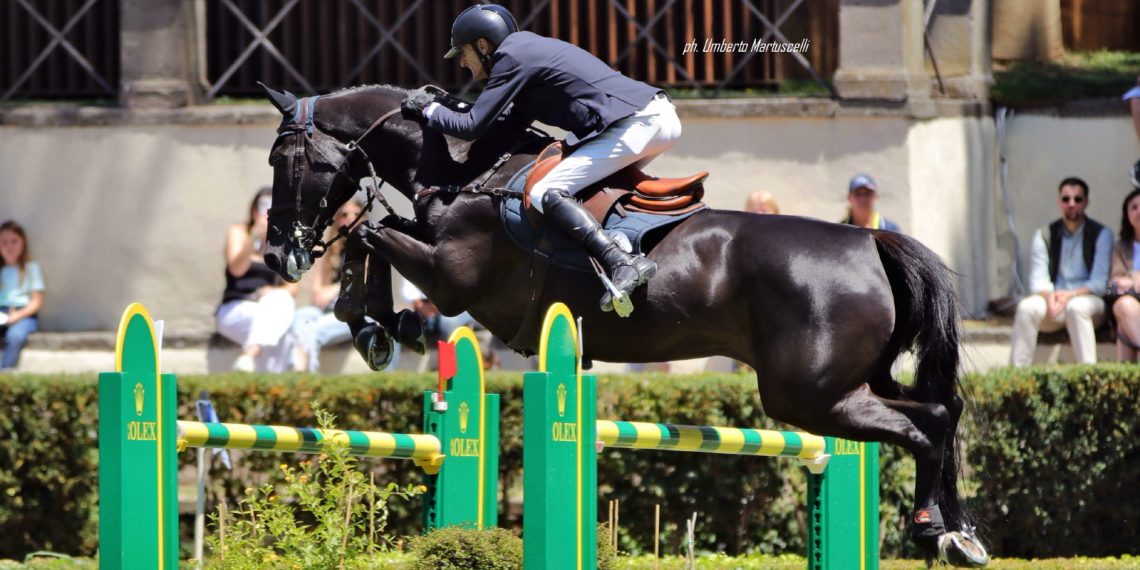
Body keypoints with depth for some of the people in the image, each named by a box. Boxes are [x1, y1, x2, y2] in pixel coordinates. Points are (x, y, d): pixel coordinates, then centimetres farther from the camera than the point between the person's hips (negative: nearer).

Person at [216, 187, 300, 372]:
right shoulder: (239, 232, 5)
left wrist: (275, 292, -14)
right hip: (234, 310, -2)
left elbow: (292, 287, 8)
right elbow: (237, 269, -12)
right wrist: (255, 236, -24)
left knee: (281, 301, -35)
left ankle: (249, 357, -51)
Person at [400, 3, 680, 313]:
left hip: (634, 125, -10)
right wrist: (451, 107, 28)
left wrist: (429, 109, 10)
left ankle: (623, 264, -31)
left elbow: (472, 127, -7)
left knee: (545, 195, -15)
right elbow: (518, 117, 33)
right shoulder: (528, 48, 24)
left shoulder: (511, 58, -5)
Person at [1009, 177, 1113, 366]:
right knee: (1027, 307, -29)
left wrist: (1070, 296, -23)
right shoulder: (1044, 235, 11)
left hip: (1089, 301, -2)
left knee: (1075, 307, -38)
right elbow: (1038, 279, 2)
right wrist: (1049, 296, -22)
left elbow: (1099, 283, -7)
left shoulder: (1101, 235, 3)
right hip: (1053, 300, 2)